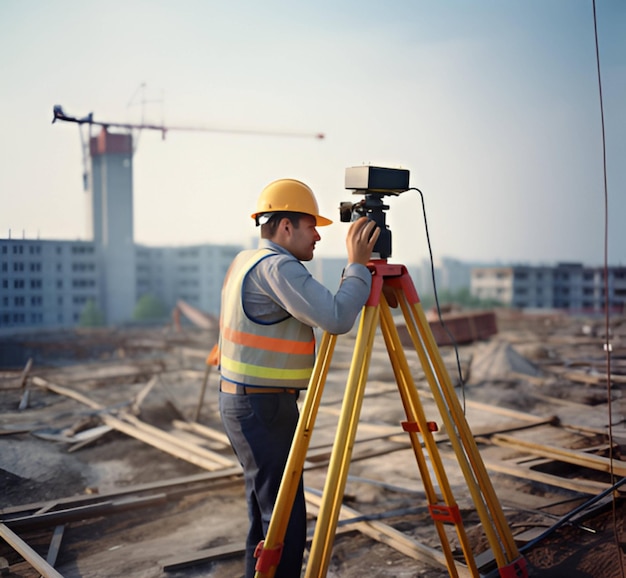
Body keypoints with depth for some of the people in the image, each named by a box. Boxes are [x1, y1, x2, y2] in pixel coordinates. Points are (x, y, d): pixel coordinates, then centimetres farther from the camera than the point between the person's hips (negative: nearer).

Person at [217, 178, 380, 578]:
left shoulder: (246, 261, 12)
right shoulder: (276, 267, -18)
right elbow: (336, 319, -27)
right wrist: (357, 265, -17)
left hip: (245, 402, 10)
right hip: (263, 408, -10)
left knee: (266, 513, 18)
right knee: (285, 519, -3)